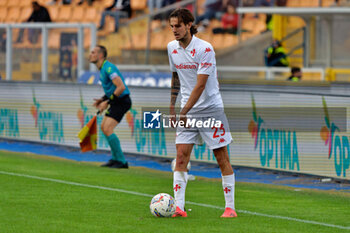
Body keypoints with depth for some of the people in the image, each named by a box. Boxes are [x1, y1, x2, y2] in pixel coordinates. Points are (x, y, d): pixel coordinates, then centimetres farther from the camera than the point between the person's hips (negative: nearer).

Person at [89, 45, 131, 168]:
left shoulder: (108, 68, -19)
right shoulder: (103, 69, 14)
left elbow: (121, 87, -26)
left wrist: (107, 102, -22)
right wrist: (102, 99, 11)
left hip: (121, 101, -11)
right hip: (117, 102, 11)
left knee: (108, 129, -17)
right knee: (103, 127, 16)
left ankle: (121, 161, -11)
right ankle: (115, 158, 22)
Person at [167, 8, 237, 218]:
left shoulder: (205, 49, -15)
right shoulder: (172, 48, 5)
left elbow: (200, 85, -20)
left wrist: (184, 112, -23)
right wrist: (172, 105, 16)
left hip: (211, 108, -5)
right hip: (187, 110, 5)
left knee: (222, 157, -2)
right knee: (181, 155, -7)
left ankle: (230, 207, 3)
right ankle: (178, 207, -12)